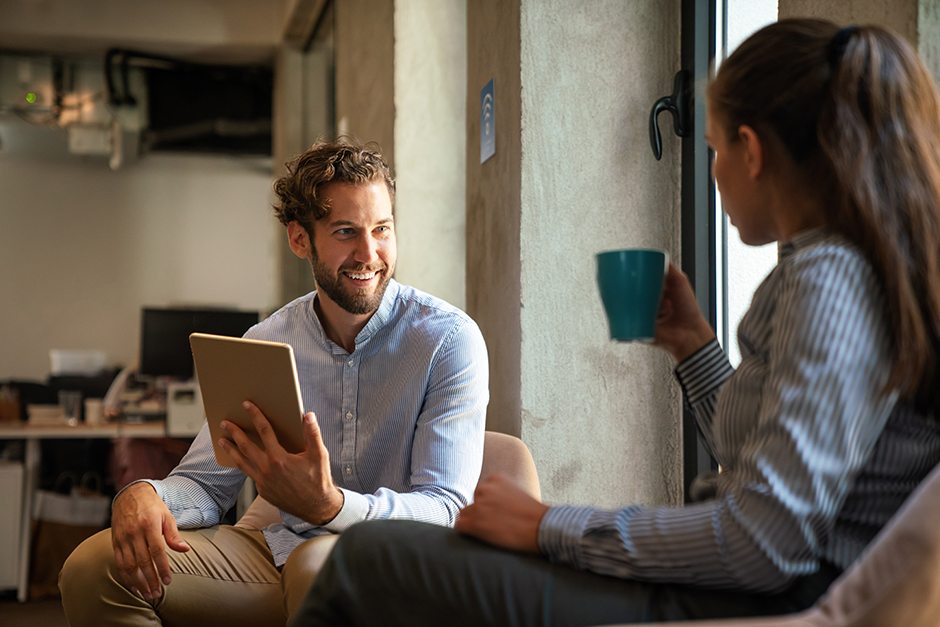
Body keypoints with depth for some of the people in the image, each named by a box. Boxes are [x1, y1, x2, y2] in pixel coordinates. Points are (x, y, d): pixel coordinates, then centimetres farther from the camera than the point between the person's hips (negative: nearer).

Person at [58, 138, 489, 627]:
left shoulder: (448, 339, -11)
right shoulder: (266, 343, 5)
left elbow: (444, 510, -17)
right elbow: (206, 484, 7)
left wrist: (328, 506, -37)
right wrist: (143, 495, -19)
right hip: (283, 554, 4)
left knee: (316, 563, -39)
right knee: (95, 567, -12)